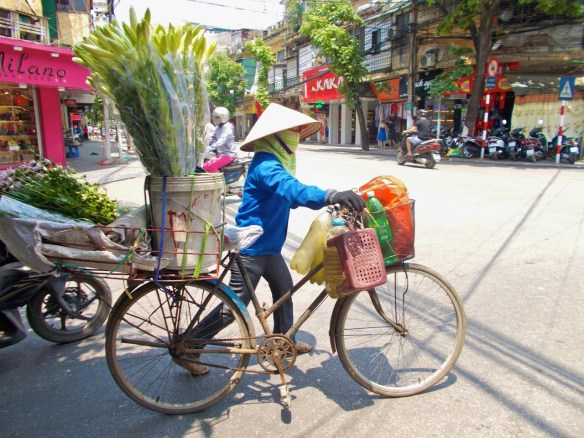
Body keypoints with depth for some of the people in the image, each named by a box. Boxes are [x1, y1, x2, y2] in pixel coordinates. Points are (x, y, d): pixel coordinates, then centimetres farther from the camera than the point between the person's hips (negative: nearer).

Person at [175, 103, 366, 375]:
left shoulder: (277, 162, 10)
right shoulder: (265, 165, -23)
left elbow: (290, 196, 18)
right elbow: (292, 189, -43)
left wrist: (335, 200, 11)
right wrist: (331, 195, -56)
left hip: (267, 245, 10)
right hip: (251, 247, -10)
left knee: (284, 289, 20)